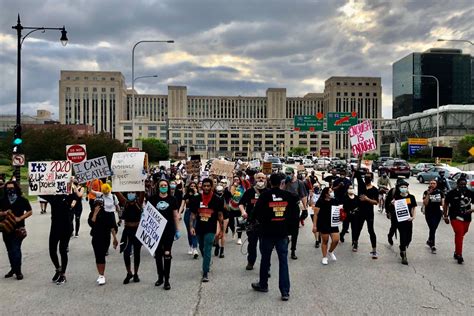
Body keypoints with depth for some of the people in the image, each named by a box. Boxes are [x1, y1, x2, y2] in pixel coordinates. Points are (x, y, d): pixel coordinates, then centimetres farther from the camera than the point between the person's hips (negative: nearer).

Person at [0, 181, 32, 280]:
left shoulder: (22, 200, -3)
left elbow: (30, 212, -1)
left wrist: (20, 218, -13)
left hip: (18, 229, -4)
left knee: (16, 249, -9)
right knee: (10, 250, 13)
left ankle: (18, 271, -1)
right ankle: (13, 268, 28)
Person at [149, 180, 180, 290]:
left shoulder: (172, 199, 2)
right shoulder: (153, 199, 2)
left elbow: (175, 215, 6)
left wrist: (177, 230, 4)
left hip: (169, 230, -1)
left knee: (167, 254, -1)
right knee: (158, 254, 11)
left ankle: (166, 280, 8)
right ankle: (160, 277, 27)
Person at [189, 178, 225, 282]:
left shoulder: (217, 200, -5)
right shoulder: (196, 199, 1)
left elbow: (220, 216, 1)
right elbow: (193, 214, 5)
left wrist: (221, 230, 0)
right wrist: (191, 227, -5)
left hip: (210, 230, -4)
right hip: (199, 229, 4)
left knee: (207, 251, -11)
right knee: (202, 249, 21)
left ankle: (205, 273, -8)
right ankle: (207, 263, 47)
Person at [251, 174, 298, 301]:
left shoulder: (265, 195, -9)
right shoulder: (288, 196, -2)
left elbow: (257, 213, -8)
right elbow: (295, 213, 2)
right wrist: (288, 225, 12)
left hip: (267, 233, -1)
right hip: (283, 233, 2)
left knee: (265, 259, 15)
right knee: (283, 261, 5)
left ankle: (263, 285, 30)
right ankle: (285, 291, 2)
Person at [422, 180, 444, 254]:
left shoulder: (440, 192, 4)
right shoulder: (426, 192, -5)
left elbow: (442, 201, 13)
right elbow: (425, 203, -13)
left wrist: (442, 206, -6)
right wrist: (428, 194, -19)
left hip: (438, 213, 3)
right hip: (429, 213, -3)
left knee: (434, 229, 12)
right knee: (432, 229, -8)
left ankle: (429, 241, 35)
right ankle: (433, 246, 2)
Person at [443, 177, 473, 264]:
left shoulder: (470, 193, 3)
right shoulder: (452, 193, -6)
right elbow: (446, 204, 2)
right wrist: (445, 216, 0)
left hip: (466, 218, 4)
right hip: (455, 217, -4)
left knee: (461, 234, 15)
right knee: (459, 234, -14)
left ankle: (457, 252, 33)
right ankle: (459, 255, -9)